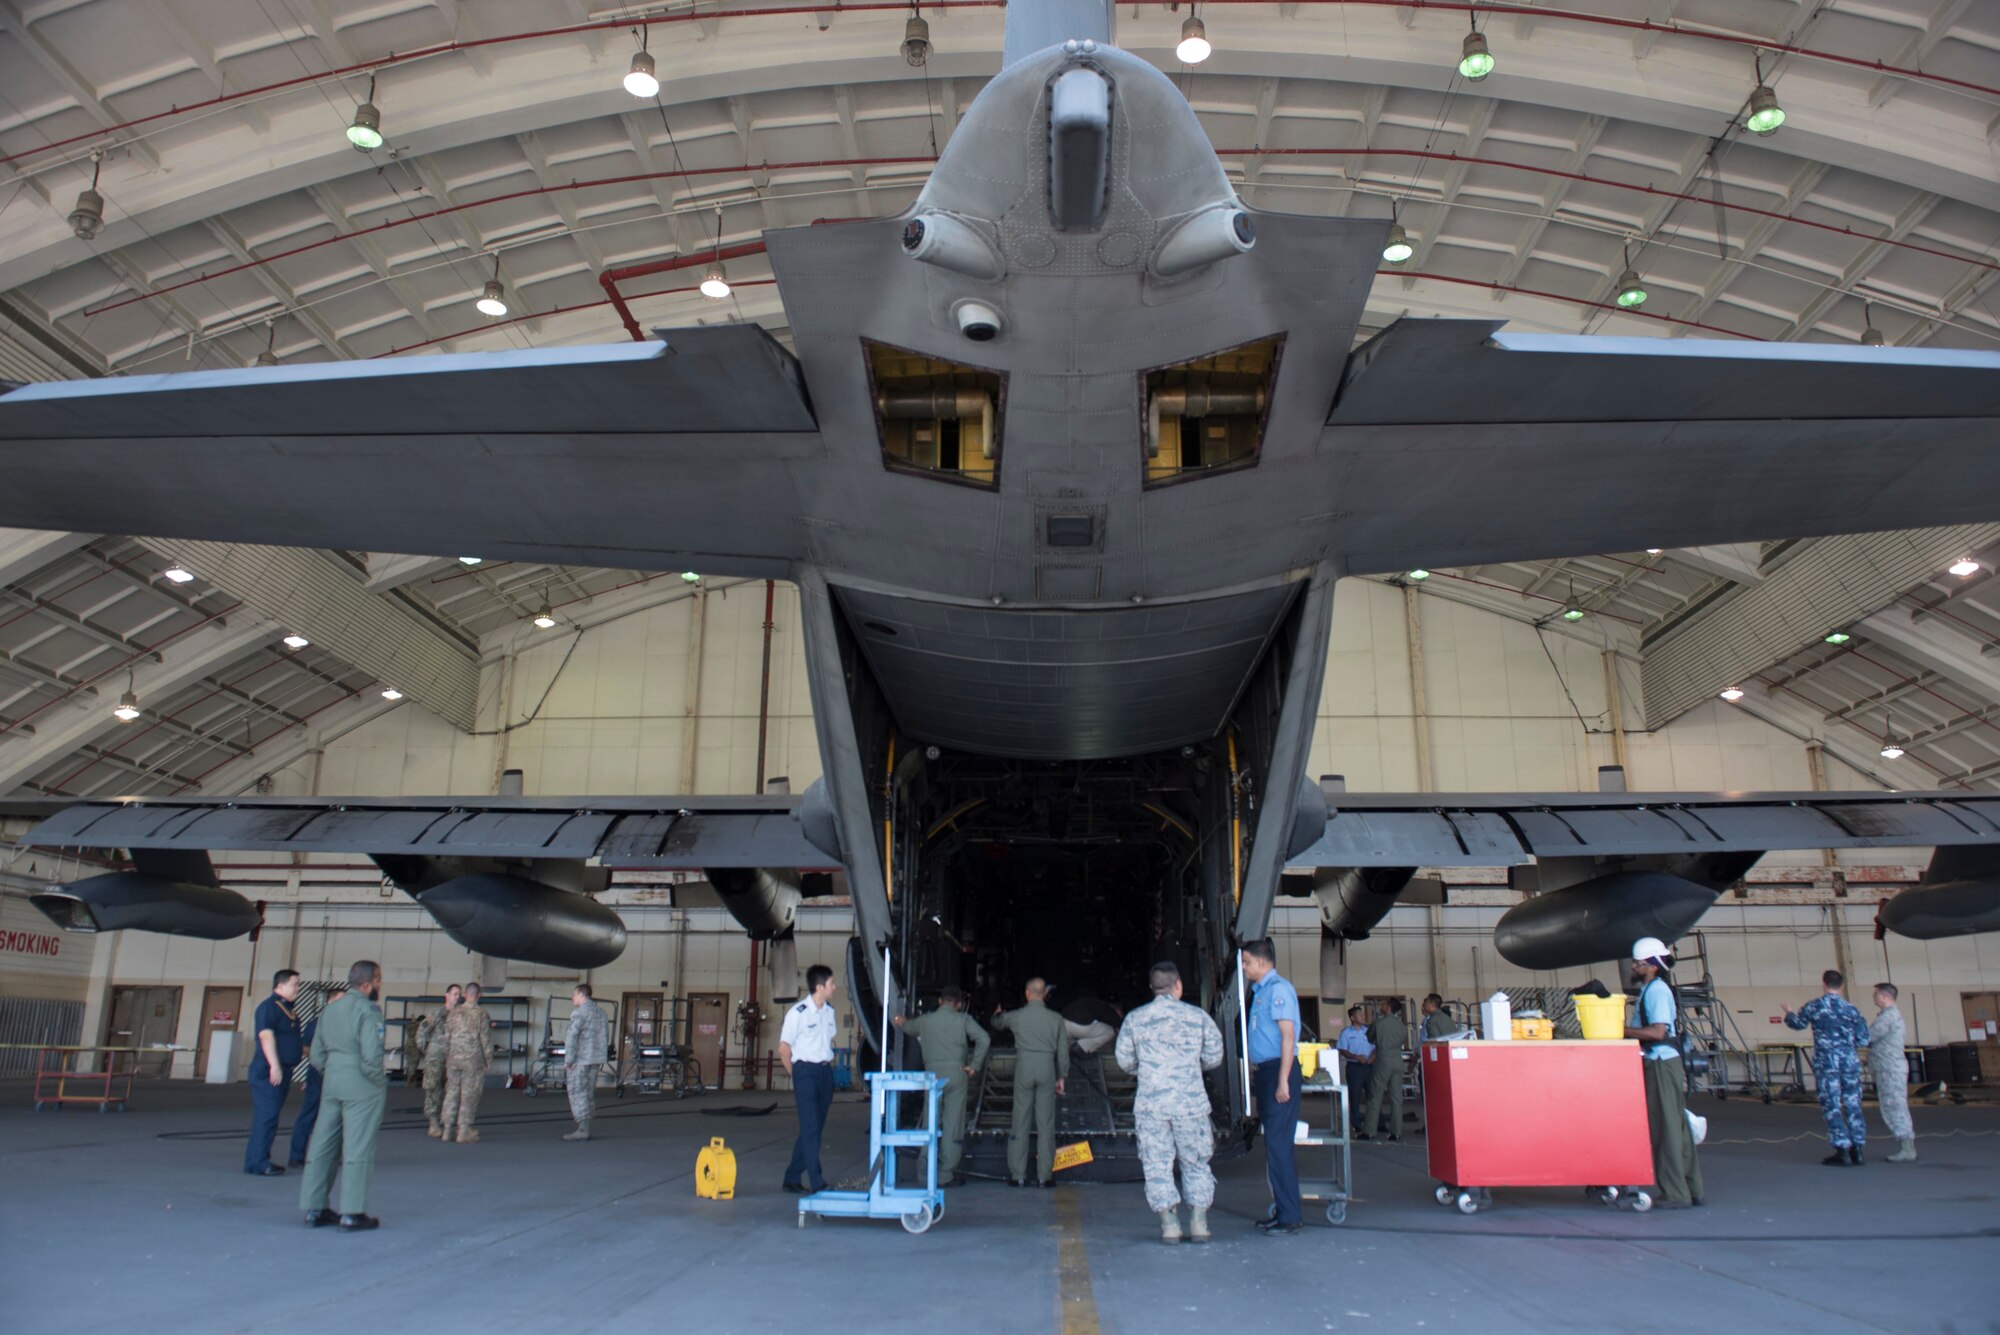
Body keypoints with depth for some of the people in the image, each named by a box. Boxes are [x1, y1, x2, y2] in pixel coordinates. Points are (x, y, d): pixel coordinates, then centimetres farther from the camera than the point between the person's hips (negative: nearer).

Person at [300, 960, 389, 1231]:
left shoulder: (330, 1009, 14)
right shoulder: (368, 1010, -11)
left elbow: (317, 1054, 15)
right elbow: (371, 1055, -19)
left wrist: (330, 1076, 19)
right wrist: (381, 1083, -6)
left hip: (332, 1083, 8)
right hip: (362, 1086, -8)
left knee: (323, 1145, 13)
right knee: (358, 1149, -3)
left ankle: (314, 1209, 19)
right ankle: (352, 1214, 0)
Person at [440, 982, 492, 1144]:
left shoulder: (455, 1012, 7)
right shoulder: (481, 1013, -7)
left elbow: (446, 1037, 11)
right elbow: (485, 1038, -8)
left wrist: (447, 1058, 20)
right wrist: (488, 1058, 1)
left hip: (454, 1058, 5)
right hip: (473, 1059, -5)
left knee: (452, 1093, 10)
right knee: (469, 1094, 0)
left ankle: (448, 1131, 14)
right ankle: (464, 1131, 0)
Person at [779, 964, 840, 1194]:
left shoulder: (830, 1012, 9)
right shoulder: (798, 1013, -12)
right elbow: (784, 1048, -7)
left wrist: (828, 1065, 10)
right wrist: (796, 1076, 1)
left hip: (825, 1071, 7)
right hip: (805, 1071, -7)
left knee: (814, 1128, 10)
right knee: (810, 1128, -9)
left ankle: (792, 1178, 21)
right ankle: (817, 1183, -9)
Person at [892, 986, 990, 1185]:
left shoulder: (925, 1020, 9)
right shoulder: (963, 1020, 2)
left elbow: (909, 1028, 31)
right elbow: (984, 1039, -10)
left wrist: (901, 1022, 55)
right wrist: (974, 1066, -1)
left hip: (933, 1074, 2)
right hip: (956, 1074, -2)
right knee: (953, 1124, 3)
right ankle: (946, 1173, 4)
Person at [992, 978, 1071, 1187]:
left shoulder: (1016, 1016, -1)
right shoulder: (1056, 1018, 1)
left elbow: (997, 1023, 20)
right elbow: (1063, 1050, 5)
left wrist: (997, 1014, 44)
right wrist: (1062, 1077, 14)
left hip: (1024, 1069, -1)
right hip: (1047, 1069, 1)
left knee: (1020, 1122, 5)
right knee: (1046, 1123, 5)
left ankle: (1018, 1175, 7)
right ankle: (1044, 1175, 6)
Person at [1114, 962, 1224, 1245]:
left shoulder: (1134, 1019, 2)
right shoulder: (1198, 1016, 2)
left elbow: (1124, 1061, 6)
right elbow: (1214, 1057, 6)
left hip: (1150, 1104, 0)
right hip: (1191, 1102, 0)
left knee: (1157, 1165, 6)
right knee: (1196, 1164, 13)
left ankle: (1169, 1224, -1)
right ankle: (1199, 1223, 8)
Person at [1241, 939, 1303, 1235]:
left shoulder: (1279, 989, -12)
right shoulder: (1260, 991, 17)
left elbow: (1288, 1036, -18)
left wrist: (1283, 1081, -22)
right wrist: (1255, 1072, 18)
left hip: (1279, 1071, -10)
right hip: (1265, 1072, 10)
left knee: (1278, 1143, -8)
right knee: (1275, 1143, 12)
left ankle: (1290, 1216, -4)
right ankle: (1282, 1210, 19)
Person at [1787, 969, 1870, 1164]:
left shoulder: (1813, 1006, -3)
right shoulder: (1851, 1008, 1)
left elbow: (1797, 1023, 15)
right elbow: (1863, 1040, 3)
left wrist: (1789, 1014, 37)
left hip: (1826, 1062, -3)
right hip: (1850, 1061, 3)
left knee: (1832, 1106, 1)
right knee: (1853, 1105, 10)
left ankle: (1842, 1150, 0)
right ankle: (1857, 1150, 14)